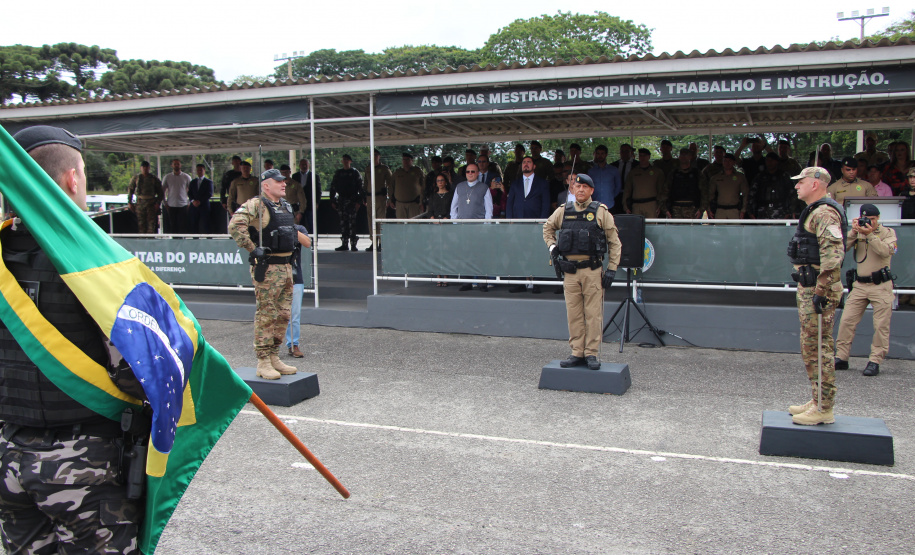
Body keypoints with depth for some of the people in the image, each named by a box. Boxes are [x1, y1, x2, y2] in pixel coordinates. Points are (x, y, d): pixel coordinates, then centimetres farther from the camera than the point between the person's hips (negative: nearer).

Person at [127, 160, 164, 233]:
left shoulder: (154, 179, 7)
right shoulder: (136, 178, 10)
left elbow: (161, 193, 8)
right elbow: (130, 190, 14)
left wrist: (158, 203, -5)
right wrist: (129, 202, 5)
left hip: (151, 204, -1)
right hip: (140, 203, 1)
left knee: (151, 223, -6)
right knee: (140, 223, 0)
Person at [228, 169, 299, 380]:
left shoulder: (286, 206, 17)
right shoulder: (255, 205, -10)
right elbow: (235, 225, -24)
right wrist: (253, 248, -21)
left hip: (286, 266, 8)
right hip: (267, 268, -8)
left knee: (283, 314, 11)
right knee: (266, 315, -5)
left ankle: (274, 358, 21)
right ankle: (263, 363, 2)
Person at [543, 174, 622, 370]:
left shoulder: (601, 212, 1)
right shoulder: (563, 212, 8)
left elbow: (615, 243, 2)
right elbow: (548, 228, 28)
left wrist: (611, 270, -4)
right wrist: (552, 247, 11)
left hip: (593, 271, -3)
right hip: (570, 271, 3)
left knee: (593, 314, -2)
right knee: (573, 314, 6)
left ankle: (592, 354, 6)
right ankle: (577, 353, 13)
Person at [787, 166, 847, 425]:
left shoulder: (824, 213, -15)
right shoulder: (814, 212, 19)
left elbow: (833, 254, -25)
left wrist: (821, 291, -26)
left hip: (817, 289, -11)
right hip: (808, 287, 11)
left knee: (818, 349, -6)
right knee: (811, 348, 16)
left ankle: (824, 409, 0)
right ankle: (818, 401, 25)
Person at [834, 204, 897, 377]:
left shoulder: (887, 232, 3)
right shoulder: (857, 233, 9)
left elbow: (885, 251, -16)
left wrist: (870, 235, -21)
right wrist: (853, 232, -15)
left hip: (881, 286, -3)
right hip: (859, 285, 3)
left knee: (881, 326, -3)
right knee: (846, 321, -1)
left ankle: (875, 361, 4)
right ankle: (841, 358, 6)